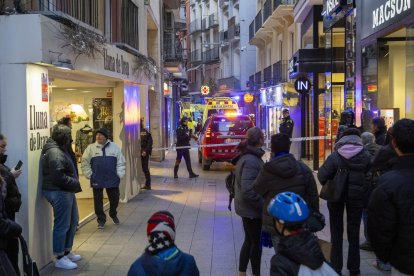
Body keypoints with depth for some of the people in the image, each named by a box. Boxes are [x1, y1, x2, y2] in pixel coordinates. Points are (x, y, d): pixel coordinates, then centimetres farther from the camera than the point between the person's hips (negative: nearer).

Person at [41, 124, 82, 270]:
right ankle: (60, 258, 9)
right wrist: (75, 183, -16)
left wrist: (74, 183, 2)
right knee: (62, 225, -2)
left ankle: (67, 252, 33)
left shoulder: (60, 149, 14)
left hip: (66, 191, 11)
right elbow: (58, 177, -26)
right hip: (59, 193, -11)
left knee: (73, 222, 20)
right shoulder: (55, 153, -20)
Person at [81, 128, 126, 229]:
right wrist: (89, 175, -4)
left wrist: (119, 174, -2)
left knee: (114, 199, 11)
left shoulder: (114, 147, 3)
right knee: (98, 200, 4)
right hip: (97, 180, -1)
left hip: (112, 180, 1)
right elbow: (85, 162, 3)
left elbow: (121, 162, 5)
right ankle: (101, 220, 17)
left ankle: (113, 215, 36)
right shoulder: (91, 148, 1)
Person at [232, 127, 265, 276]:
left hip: (246, 207, 9)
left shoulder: (246, 156, 7)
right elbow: (248, 191, -29)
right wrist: (264, 206, -20)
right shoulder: (251, 160, -24)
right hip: (252, 209, -9)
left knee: (249, 241, 19)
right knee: (257, 243, 7)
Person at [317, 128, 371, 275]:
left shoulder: (335, 156, -14)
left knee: (336, 233, 12)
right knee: (354, 233, 15)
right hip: (357, 197, 2)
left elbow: (322, 175, -17)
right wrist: (362, 190, 8)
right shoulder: (365, 157, -7)